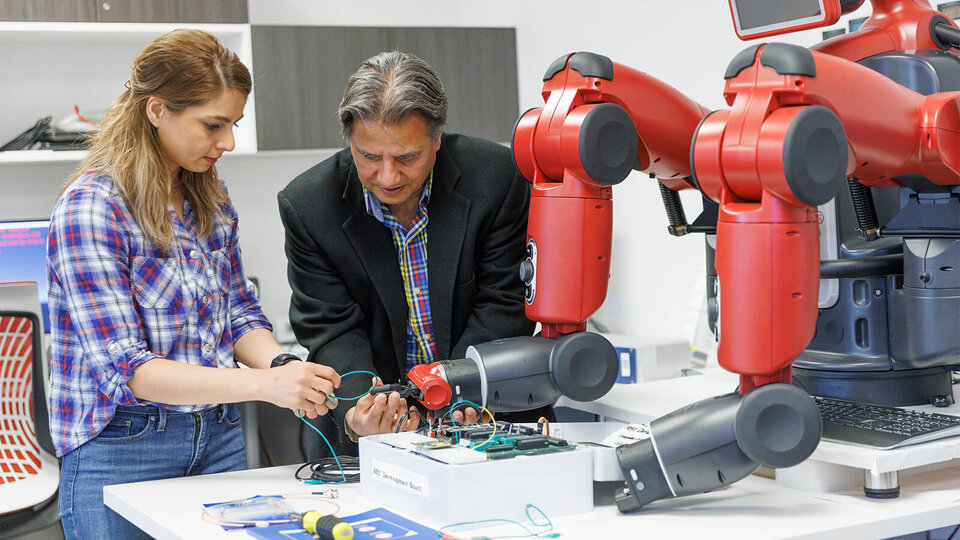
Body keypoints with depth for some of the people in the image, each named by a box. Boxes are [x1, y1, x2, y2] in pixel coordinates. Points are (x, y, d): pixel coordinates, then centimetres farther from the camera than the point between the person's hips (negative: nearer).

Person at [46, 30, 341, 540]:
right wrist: (264, 384, -30)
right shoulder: (90, 208, -17)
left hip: (220, 439, 6)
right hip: (121, 449, -6)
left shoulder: (211, 200, 5)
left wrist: (284, 364, -11)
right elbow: (124, 368, -22)